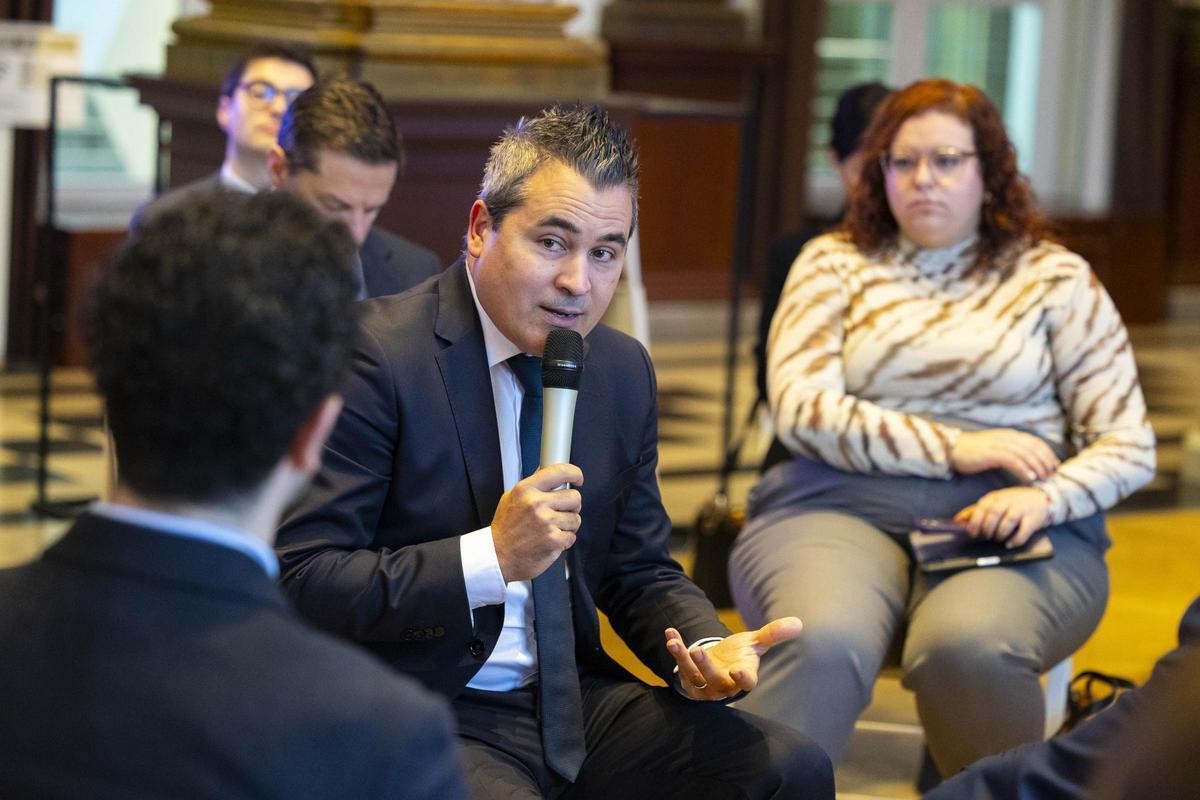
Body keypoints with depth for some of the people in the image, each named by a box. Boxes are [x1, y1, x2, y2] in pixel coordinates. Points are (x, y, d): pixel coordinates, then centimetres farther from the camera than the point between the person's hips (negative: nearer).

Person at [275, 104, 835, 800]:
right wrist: (489, 558, -26)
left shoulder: (625, 372, 10)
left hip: (573, 703, 6)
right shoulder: (378, 354, -12)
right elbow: (300, 579, -18)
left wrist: (709, 651, -6)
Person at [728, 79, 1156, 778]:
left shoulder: (1054, 278, 14)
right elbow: (800, 408, 1)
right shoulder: (835, 263, 16)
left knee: (965, 648, -36)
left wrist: (1044, 498, -13)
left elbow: (1129, 446, 9)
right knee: (824, 645, -36)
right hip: (842, 507, 0)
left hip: (1009, 526, 0)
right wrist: (952, 450, -8)